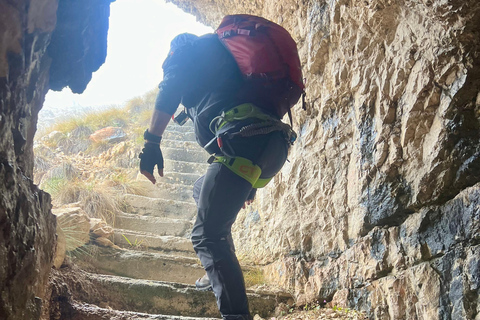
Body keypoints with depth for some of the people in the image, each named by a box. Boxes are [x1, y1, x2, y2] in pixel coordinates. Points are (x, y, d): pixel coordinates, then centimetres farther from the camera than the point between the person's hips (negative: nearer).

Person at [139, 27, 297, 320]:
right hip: (276, 146, 9)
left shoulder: (187, 47, 18)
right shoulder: (224, 55, 38)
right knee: (203, 191, 31)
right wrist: (251, 184, 40)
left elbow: (170, 87, -3)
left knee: (207, 235, -9)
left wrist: (152, 141, -9)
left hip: (245, 139, -9)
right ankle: (220, 276, 30)